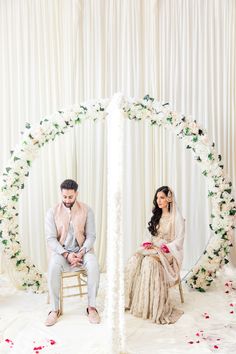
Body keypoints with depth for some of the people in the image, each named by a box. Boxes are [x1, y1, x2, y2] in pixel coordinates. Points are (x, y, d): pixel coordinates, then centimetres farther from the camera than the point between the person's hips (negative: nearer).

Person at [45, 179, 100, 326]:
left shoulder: (86, 210, -3)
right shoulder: (52, 212, -4)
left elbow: (91, 236, -4)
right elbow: (51, 239, -8)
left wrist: (81, 252, -21)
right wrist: (66, 254, -22)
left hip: (82, 249, 0)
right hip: (62, 250, 0)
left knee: (93, 265, -31)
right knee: (53, 267, -32)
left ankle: (92, 306, -15)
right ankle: (55, 309, -16)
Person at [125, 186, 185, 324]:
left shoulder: (177, 217, -4)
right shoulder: (156, 216, 16)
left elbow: (179, 241, -9)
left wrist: (161, 248, -18)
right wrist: (148, 244, -5)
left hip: (169, 253, -6)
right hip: (153, 249, 6)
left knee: (149, 261, -35)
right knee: (134, 260, -24)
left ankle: (153, 305, -27)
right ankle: (133, 299, -19)